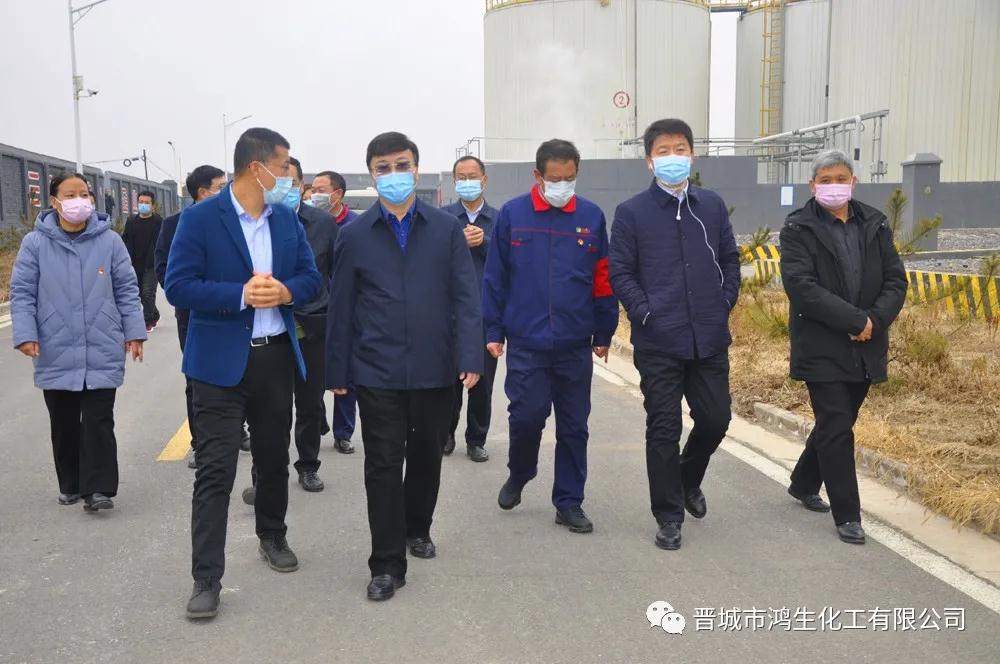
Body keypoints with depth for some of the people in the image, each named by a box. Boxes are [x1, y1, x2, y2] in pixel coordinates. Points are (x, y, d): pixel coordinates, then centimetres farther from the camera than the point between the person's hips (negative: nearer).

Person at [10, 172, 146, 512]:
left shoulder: (109, 241, 0)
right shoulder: (35, 243, -1)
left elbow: (127, 290, 4)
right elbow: (22, 293, 1)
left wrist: (134, 331, 1)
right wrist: (25, 334, -9)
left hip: (103, 351, -1)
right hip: (56, 353, 1)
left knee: (99, 422, -1)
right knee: (64, 423, 12)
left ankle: (98, 488, 2)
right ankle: (70, 485, 27)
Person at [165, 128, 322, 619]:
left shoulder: (287, 218, 6)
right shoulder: (200, 218, -10)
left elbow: (311, 277, 9)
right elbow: (178, 287, -14)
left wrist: (284, 291, -13)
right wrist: (241, 295, -24)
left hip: (277, 356, 5)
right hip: (221, 361, -5)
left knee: (274, 458, 18)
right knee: (215, 470, -4)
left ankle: (273, 537, 39)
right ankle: (206, 578, 4)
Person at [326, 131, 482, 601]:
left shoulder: (447, 229, 2)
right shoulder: (354, 236, 2)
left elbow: (465, 297, -2)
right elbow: (341, 308, 4)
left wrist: (470, 357, -11)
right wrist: (337, 372, 3)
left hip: (434, 369, 1)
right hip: (378, 372, -1)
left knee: (426, 457, 16)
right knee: (383, 465, 1)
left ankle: (417, 529, 40)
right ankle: (387, 564, 10)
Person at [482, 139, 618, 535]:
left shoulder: (592, 217, 3)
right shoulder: (511, 215, 0)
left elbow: (603, 280, 7)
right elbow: (494, 277, 3)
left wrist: (604, 334, 8)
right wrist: (493, 332, 1)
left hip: (576, 345, 2)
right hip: (525, 343, -1)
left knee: (574, 426, 7)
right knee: (526, 416, -2)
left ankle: (569, 503, 21)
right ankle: (519, 475, 28)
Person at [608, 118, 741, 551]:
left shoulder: (712, 206, 9)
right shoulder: (632, 212, -2)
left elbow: (730, 260, 15)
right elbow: (619, 272, -2)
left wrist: (724, 305, 5)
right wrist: (645, 313, -9)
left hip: (710, 339, 4)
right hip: (658, 342, -3)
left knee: (715, 419, 9)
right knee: (663, 429, 3)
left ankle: (688, 479, 39)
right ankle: (668, 516, 17)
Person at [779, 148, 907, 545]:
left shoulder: (874, 225, 8)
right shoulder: (799, 228, -6)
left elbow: (896, 281, 4)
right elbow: (801, 286, -17)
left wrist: (875, 320, -14)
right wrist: (854, 320, -20)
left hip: (864, 349, 5)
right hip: (822, 349, -5)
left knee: (836, 422, 16)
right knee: (836, 427, -4)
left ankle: (803, 483, 38)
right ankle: (847, 515, 7)